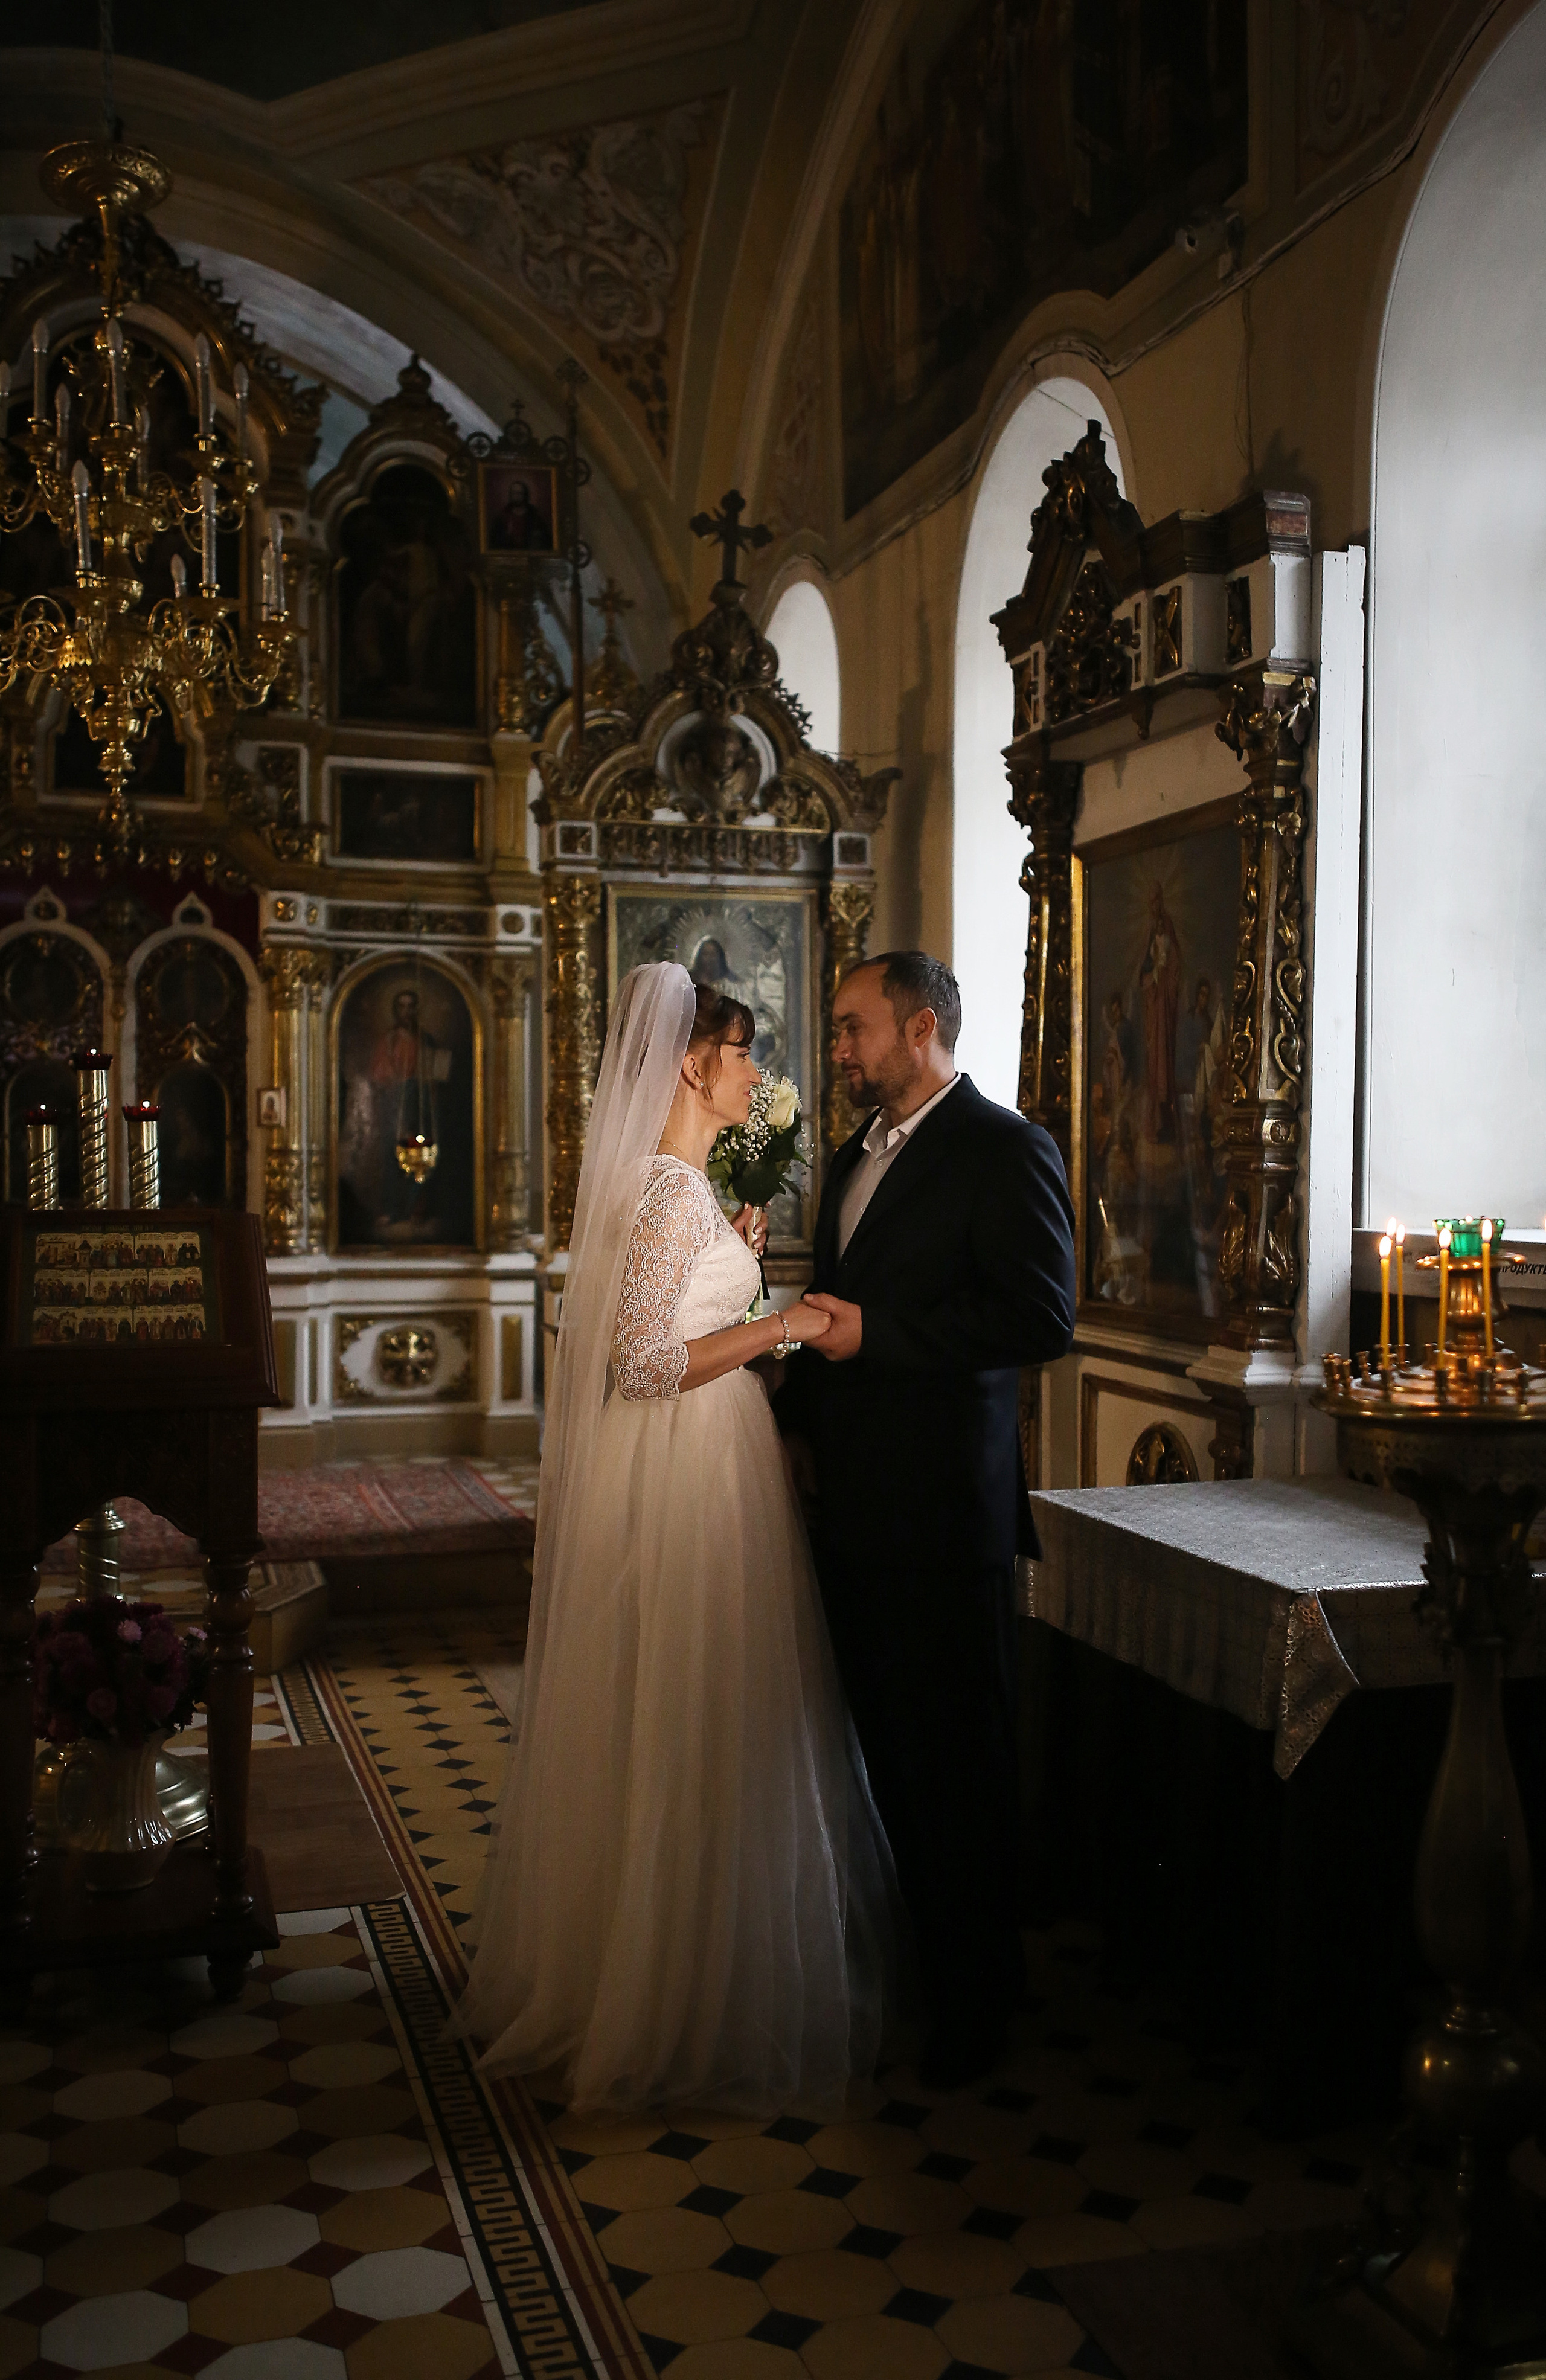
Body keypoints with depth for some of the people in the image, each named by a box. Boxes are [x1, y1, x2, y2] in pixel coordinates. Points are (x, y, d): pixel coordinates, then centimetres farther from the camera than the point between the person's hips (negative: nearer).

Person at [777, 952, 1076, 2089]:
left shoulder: (1006, 1150, -9)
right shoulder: (857, 1157, 17)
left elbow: (1043, 1316, -19)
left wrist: (874, 1331, -18)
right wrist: (802, 1416, 13)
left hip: (944, 1505, -8)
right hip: (853, 1498, 8)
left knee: (957, 1756, 3)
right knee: (887, 1741, 16)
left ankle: (976, 1997, 18)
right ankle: (900, 1959, 30)